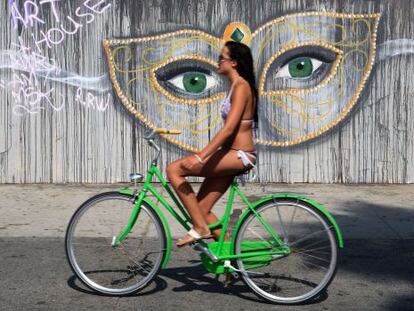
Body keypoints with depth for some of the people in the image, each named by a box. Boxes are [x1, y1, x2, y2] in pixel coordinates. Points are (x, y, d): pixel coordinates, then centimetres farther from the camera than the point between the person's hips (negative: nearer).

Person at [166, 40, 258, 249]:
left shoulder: (241, 87, -13)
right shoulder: (236, 86, 16)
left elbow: (228, 129, -23)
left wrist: (200, 157, -30)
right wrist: (204, 155, 23)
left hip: (239, 155, -10)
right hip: (233, 155, 10)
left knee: (174, 169, -15)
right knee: (202, 209, 7)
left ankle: (200, 229, -11)